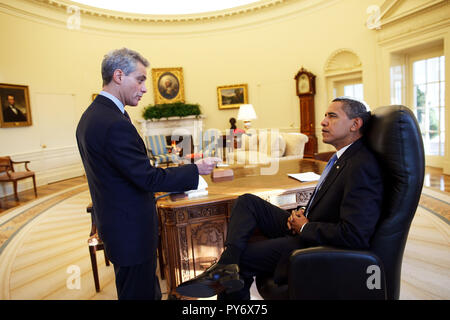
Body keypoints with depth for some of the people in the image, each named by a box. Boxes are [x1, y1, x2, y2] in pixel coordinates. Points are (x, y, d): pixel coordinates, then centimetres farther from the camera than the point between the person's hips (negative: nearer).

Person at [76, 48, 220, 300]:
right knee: (140, 293, 8)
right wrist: (197, 170, -14)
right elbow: (148, 177, -24)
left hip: (114, 220, 10)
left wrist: (149, 190, 18)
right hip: (132, 230, -10)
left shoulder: (90, 116, 8)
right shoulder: (115, 123, -25)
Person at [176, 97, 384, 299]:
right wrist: (303, 214, 0)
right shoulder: (342, 157, 7)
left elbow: (353, 236, -30)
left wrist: (304, 227, -17)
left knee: (243, 255, -11)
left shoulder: (362, 168, -24)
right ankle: (227, 267, -16)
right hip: (303, 229, 9)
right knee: (247, 202, -4)